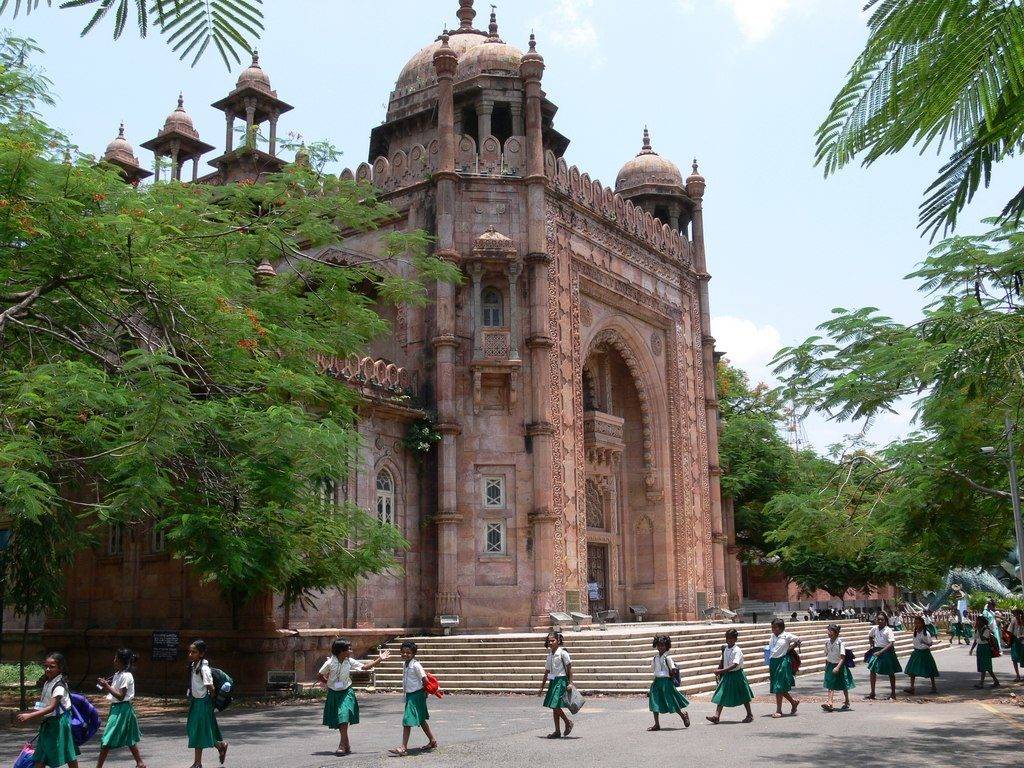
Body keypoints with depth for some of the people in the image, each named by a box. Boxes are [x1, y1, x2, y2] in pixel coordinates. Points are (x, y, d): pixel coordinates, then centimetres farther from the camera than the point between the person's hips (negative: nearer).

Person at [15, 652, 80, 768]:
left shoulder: (59, 686, -20)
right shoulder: (47, 683, 6)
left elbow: (52, 707, -29)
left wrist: (30, 716, -34)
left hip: (58, 722, -8)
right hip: (47, 722, 8)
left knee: (68, 755, 3)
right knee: (39, 758, 6)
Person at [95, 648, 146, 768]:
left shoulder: (126, 676, -17)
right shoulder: (117, 674, 10)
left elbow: (120, 696, -20)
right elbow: (114, 691, 15)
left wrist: (107, 686, -22)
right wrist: (105, 685, 0)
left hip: (122, 709, -10)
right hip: (116, 708, 10)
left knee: (107, 739, -7)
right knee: (129, 739, 15)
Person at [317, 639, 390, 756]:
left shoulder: (350, 662, -5)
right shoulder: (330, 663, -13)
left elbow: (365, 666, 1)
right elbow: (319, 676, -2)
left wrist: (379, 659, -4)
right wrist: (328, 683, -6)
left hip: (346, 693, 1)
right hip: (334, 694, 0)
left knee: (344, 719, -15)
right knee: (338, 721, 6)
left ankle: (342, 746, -12)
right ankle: (346, 745, 22)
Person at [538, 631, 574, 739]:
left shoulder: (563, 653, -8)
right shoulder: (550, 654, 13)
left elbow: (569, 669, -8)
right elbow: (547, 671, 18)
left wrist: (570, 683, -13)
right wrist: (542, 687, 19)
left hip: (561, 680, -7)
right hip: (553, 681, 7)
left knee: (555, 705, -13)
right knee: (554, 707, 7)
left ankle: (568, 722, 9)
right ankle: (557, 731, 13)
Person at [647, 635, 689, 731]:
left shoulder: (667, 657, -10)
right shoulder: (655, 657, 9)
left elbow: (673, 669, -11)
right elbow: (652, 669, 21)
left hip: (666, 681, -6)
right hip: (657, 681, 6)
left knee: (671, 703, 2)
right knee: (655, 703, 0)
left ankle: (684, 716, 28)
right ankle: (657, 724, 5)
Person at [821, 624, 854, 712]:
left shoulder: (840, 642, -18)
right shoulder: (827, 642, 0)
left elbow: (842, 657, -20)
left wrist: (838, 667, -29)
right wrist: (826, 665, 15)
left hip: (839, 665, -5)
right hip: (830, 665, 5)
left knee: (843, 686, 10)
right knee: (830, 686, -1)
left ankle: (847, 703, 26)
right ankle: (830, 703, -4)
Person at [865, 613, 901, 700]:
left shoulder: (888, 630, -15)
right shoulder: (874, 628, 1)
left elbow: (891, 643, -22)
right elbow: (870, 637, 22)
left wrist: (880, 651, -26)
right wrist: (872, 646, 11)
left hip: (887, 652, -5)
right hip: (876, 652, 5)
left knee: (891, 673, 7)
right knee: (872, 671, 1)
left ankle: (893, 693, 20)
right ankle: (872, 693, 10)